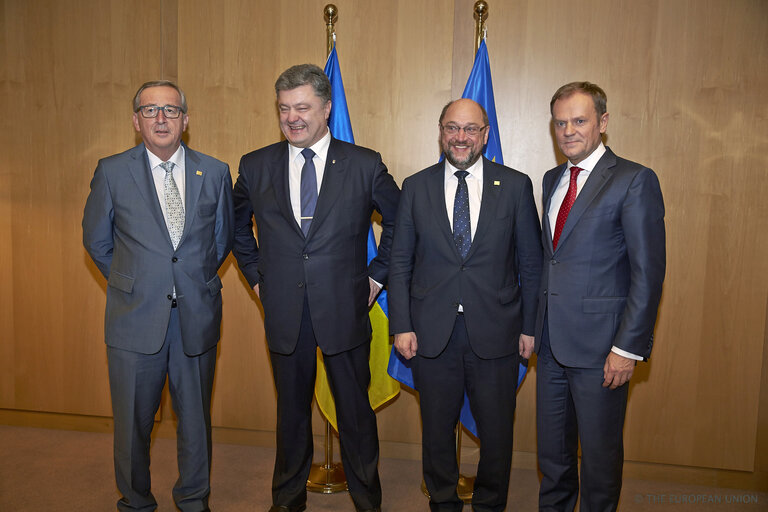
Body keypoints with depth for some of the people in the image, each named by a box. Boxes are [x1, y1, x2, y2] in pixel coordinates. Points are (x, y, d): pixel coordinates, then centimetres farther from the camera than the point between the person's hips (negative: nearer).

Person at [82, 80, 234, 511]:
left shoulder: (215, 172, 3)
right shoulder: (112, 172, -1)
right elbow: (97, 241, 9)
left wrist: (195, 281, 10)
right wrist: (132, 283, 8)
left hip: (197, 316, 1)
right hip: (136, 318, -1)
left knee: (196, 418, 13)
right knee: (133, 422, 10)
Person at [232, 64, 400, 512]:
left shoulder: (365, 165, -3)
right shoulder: (256, 166, 3)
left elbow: (399, 220, 8)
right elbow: (238, 224, 19)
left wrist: (377, 274, 4)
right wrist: (256, 275, 11)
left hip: (345, 311, -1)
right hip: (284, 314, 2)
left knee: (355, 411, 10)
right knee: (292, 411, 15)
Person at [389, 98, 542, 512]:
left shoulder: (515, 186, 0)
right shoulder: (416, 187, 3)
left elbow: (531, 263, 3)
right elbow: (400, 263, 3)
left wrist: (529, 326, 0)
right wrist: (401, 326, -3)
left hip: (494, 333, 0)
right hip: (431, 333, 1)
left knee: (496, 430, 12)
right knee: (437, 427, 15)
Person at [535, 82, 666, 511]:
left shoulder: (634, 180, -9)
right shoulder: (552, 180, 12)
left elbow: (649, 272, -13)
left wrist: (629, 347, -16)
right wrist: (537, 325, 10)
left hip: (600, 345, -6)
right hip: (553, 340, 6)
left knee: (600, 451, 9)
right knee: (552, 448, 18)